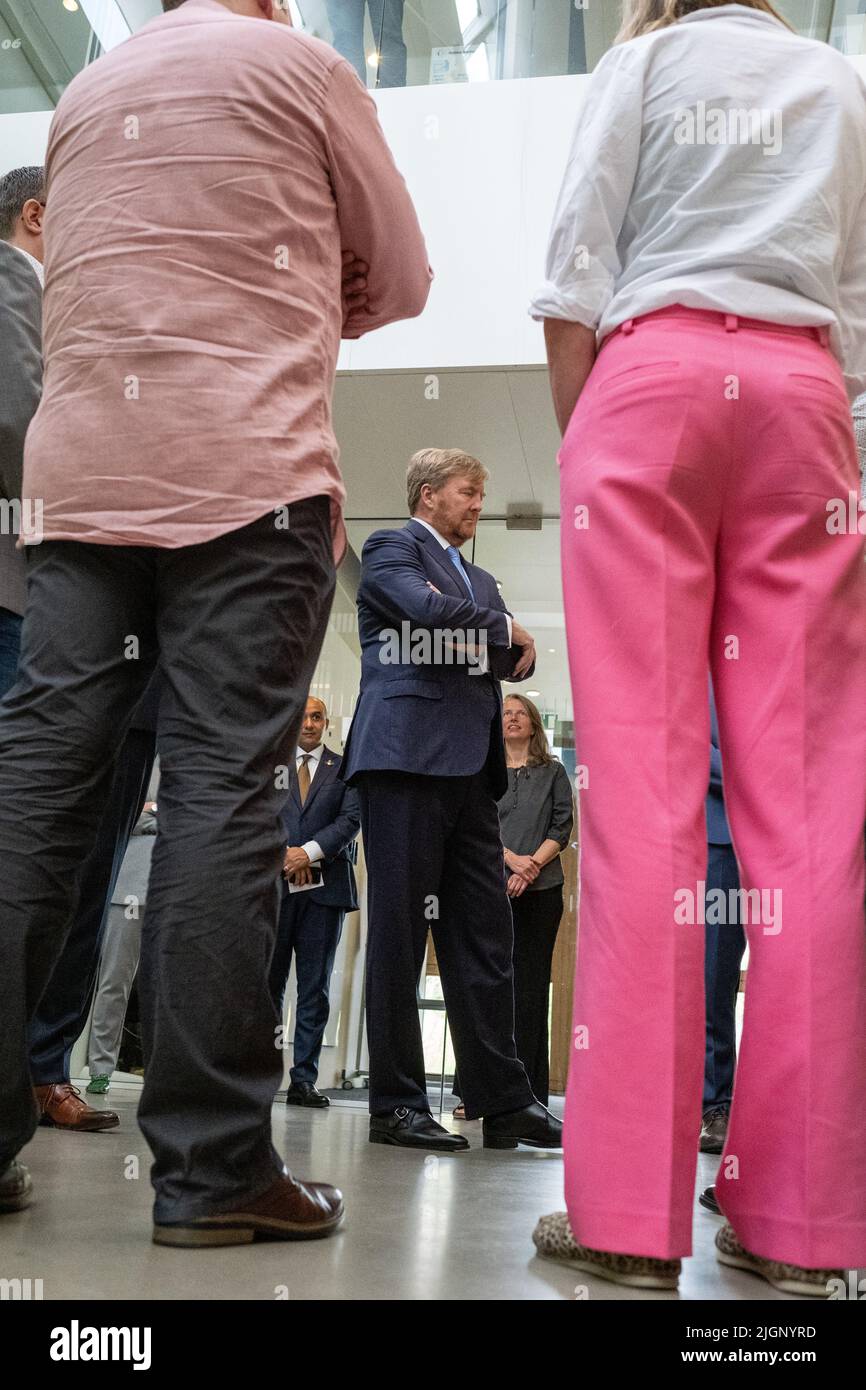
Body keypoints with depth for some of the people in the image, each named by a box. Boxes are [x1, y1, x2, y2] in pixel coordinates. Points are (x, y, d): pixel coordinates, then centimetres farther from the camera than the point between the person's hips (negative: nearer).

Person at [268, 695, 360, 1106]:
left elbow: (351, 819, 0)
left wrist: (309, 852, -12)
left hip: (325, 885, 0)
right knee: (267, 983, -1)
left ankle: (304, 1080, 4)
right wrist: (284, 853, -11)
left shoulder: (346, 770, 12)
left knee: (315, 988, 1)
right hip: (273, 883, 0)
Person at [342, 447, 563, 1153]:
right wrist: (503, 628, 1)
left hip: (470, 770, 8)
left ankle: (503, 1100, 8)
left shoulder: (479, 580, 28)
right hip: (408, 756, -7)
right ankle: (397, 1103, 2)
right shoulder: (390, 548, 5)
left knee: (485, 935, 5)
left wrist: (498, 638, -4)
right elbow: (429, 609, -15)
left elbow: (518, 659, 17)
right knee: (401, 929, -4)